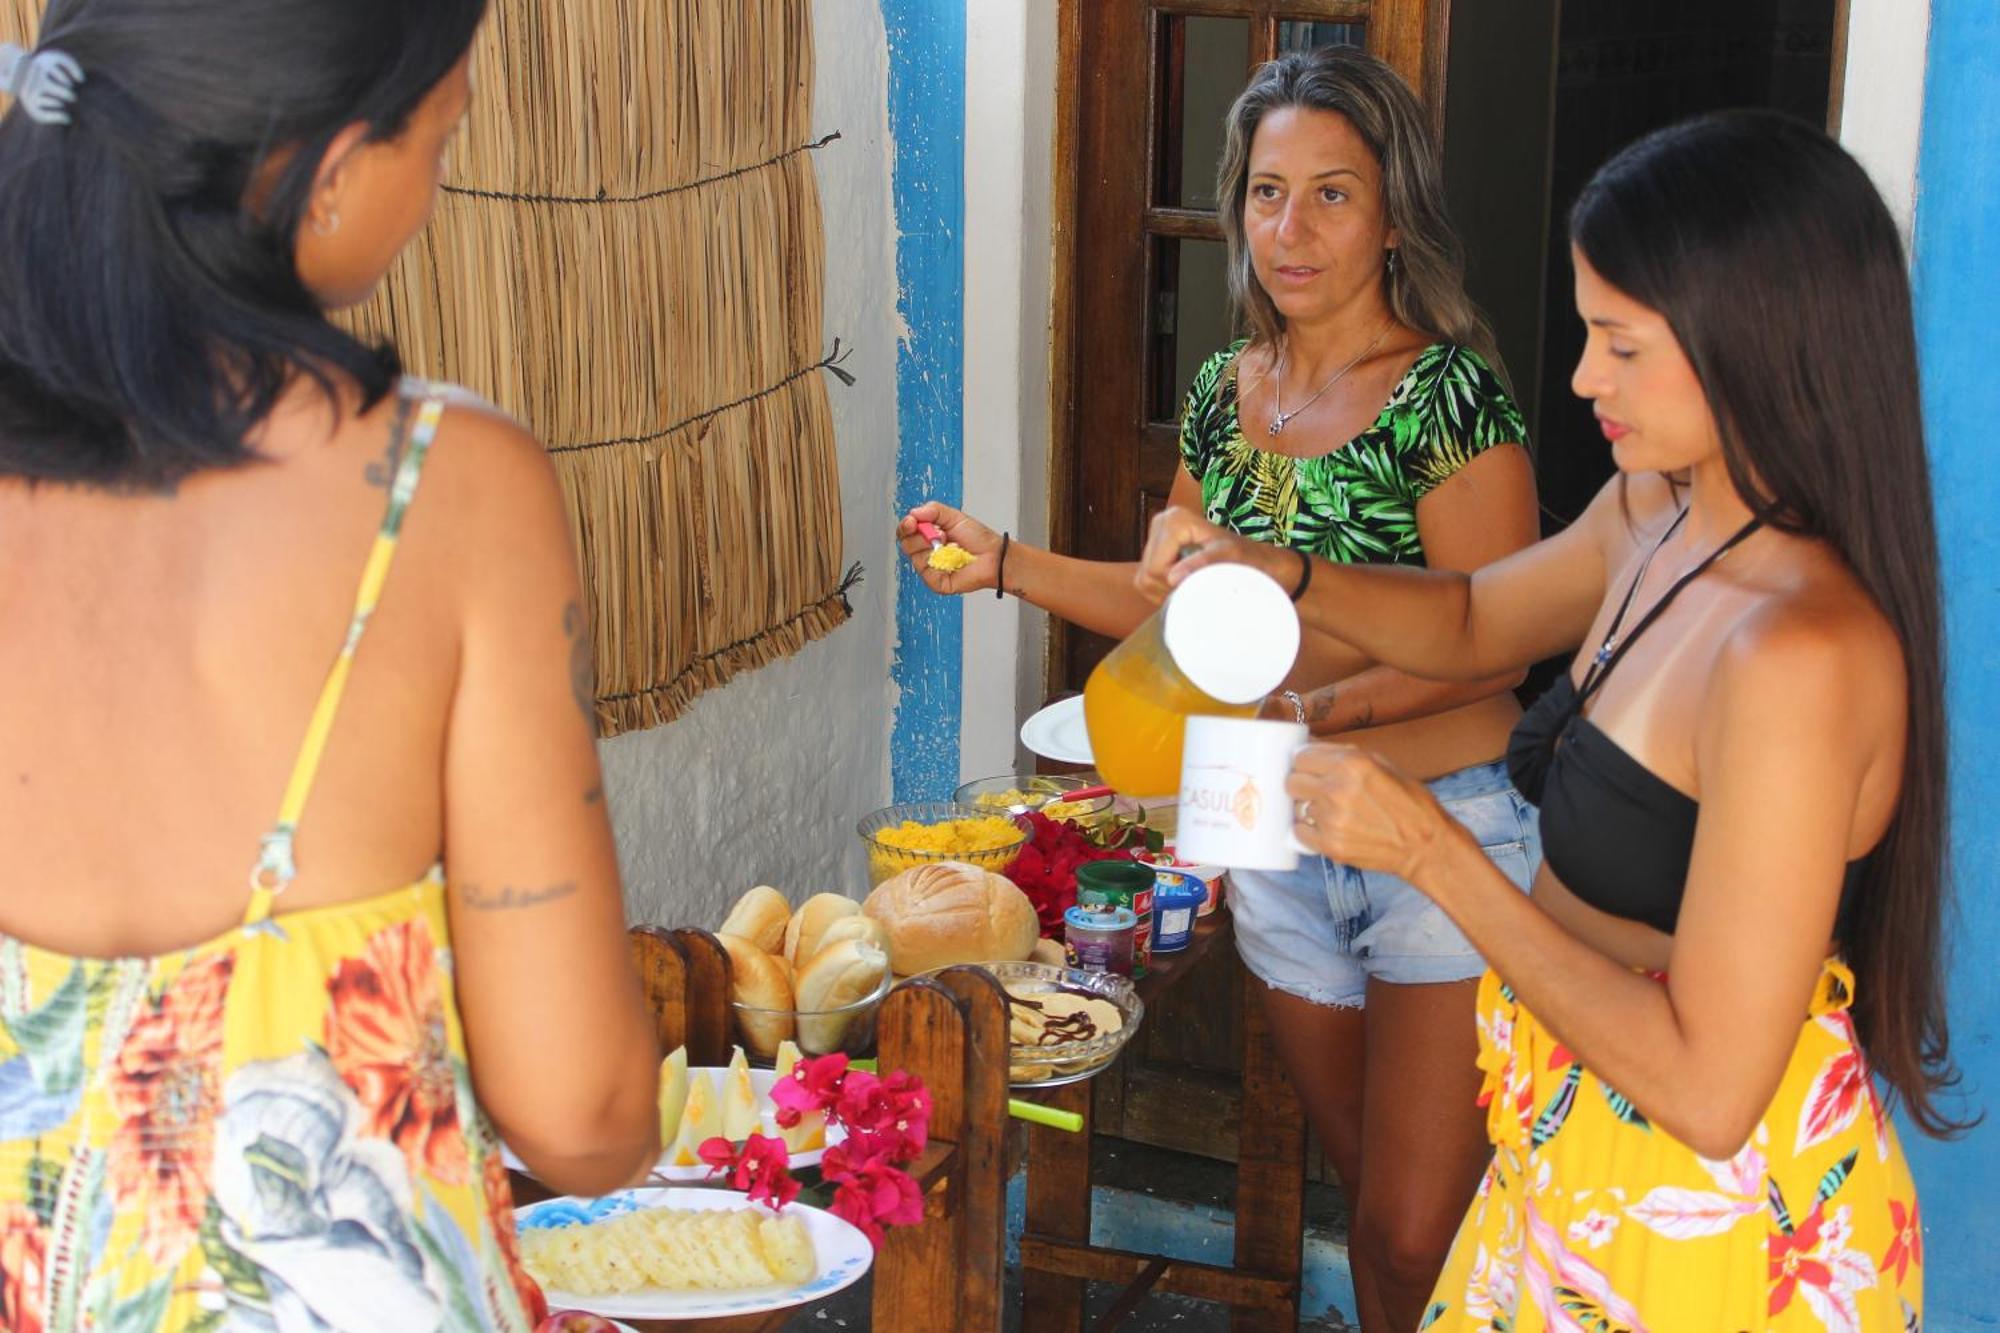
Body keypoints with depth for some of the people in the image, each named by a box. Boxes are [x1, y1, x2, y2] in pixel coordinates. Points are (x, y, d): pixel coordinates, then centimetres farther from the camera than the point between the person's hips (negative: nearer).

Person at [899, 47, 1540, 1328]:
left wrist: (1315, 711, -26)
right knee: (1367, 1193, 18)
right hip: (1282, 838, 6)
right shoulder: (1225, 393, 6)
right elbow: (1184, 606, 15)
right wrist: (1004, 561, 7)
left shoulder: (1449, 397, -13)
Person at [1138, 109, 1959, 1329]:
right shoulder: (1653, 515, -3)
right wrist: (1273, 573, 0)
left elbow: (1708, 1085, -29)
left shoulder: (1797, 654, -30)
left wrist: (1431, 852, -23)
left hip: (1708, 1226, -8)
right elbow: (1473, 623, 18)